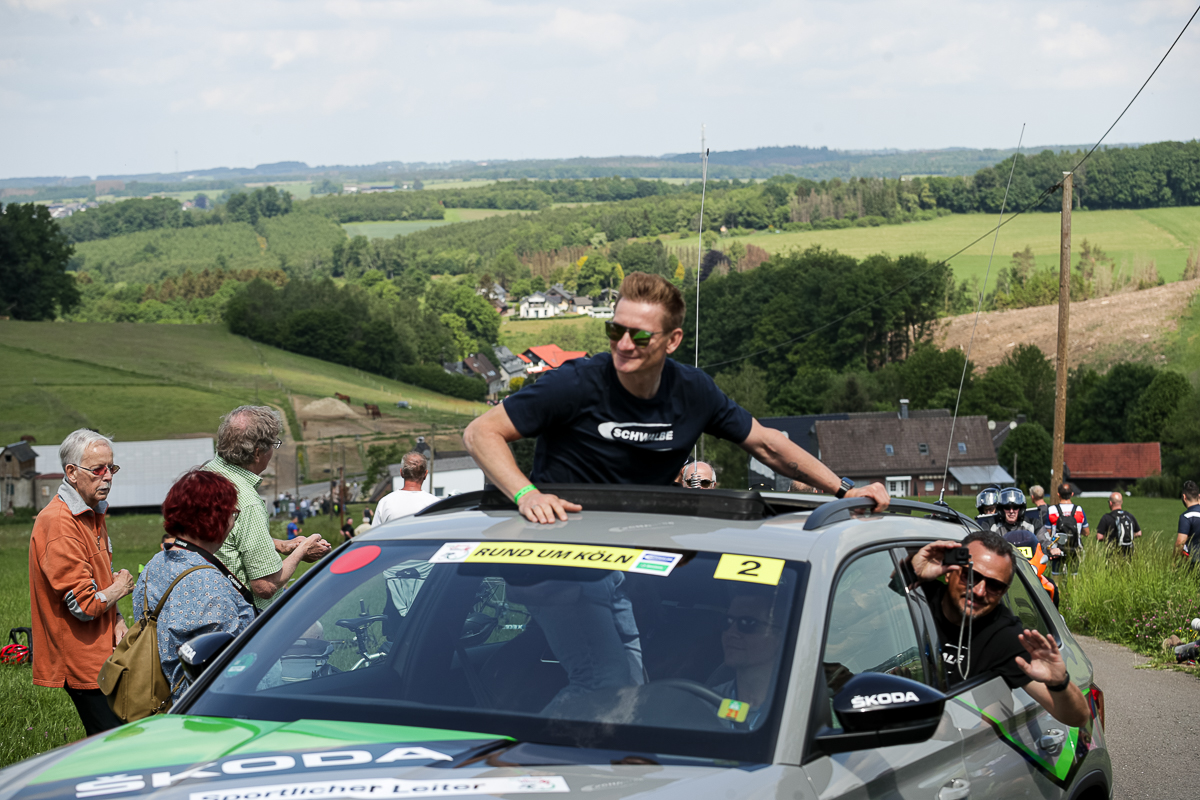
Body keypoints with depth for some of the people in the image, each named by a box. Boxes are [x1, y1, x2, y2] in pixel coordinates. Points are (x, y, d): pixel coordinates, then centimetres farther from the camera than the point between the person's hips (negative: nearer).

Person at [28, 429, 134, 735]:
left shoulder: (93, 514, 13)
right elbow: (84, 605, -22)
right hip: (82, 662, -9)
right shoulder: (58, 524, -20)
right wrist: (119, 589, -3)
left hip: (102, 655, 9)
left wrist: (117, 623, 6)